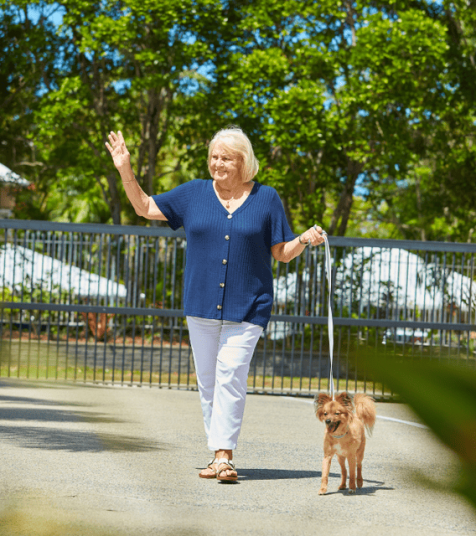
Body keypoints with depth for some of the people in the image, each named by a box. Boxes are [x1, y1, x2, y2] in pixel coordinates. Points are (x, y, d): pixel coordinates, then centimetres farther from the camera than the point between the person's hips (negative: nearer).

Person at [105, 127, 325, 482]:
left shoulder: (266, 199, 3)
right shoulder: (194, 194, 7)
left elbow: (282, 253, 6)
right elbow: (145, 207, 12)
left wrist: (305, 240, -14)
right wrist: (125, 170, 2)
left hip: (247, 307, -3)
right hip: (202, 306, 3)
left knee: (231, 376, -14)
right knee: (208, 381, 5)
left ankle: (225, 456, -15)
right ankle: (219, 455, 14)